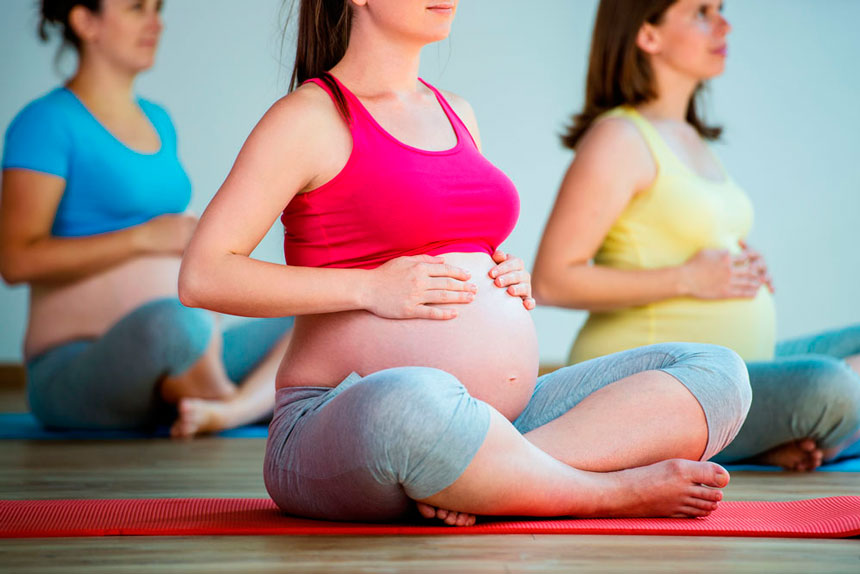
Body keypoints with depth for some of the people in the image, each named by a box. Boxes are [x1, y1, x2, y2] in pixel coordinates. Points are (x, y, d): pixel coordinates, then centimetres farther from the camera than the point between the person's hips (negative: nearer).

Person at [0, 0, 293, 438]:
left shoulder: (158, 121, 19)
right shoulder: (46, 122, -6)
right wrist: (145, 236, -19)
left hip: (168, 368, 8)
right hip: (74, 369, -8)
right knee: (174, 320, -40)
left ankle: (232, 410, -29)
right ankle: (237, 405, -11)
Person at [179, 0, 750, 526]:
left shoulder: (455, 113, 20)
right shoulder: (311, 118, -3)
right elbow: (202, 277, -11)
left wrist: (511, 279, 8)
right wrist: (370, 288, -16)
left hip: (494, 423, 8)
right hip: (339, 430, -7)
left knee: (718, 372, -5)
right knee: (407, 401, -44)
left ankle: (480, 479, -24)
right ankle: (611, 492, -19)